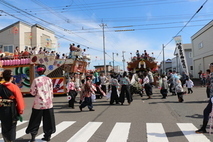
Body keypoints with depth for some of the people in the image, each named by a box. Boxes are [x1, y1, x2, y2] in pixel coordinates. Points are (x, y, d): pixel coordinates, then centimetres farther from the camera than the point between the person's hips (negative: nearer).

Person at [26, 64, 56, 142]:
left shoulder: (36, 80, -8)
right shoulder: (49, 79, -1)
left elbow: (32, 92, -4)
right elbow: (51, 92, 4)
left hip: (38, 103, -2)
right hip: (48, 103, 2)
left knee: (35, 121, 11)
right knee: (48, 120, 12)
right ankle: (47, 135, 18)